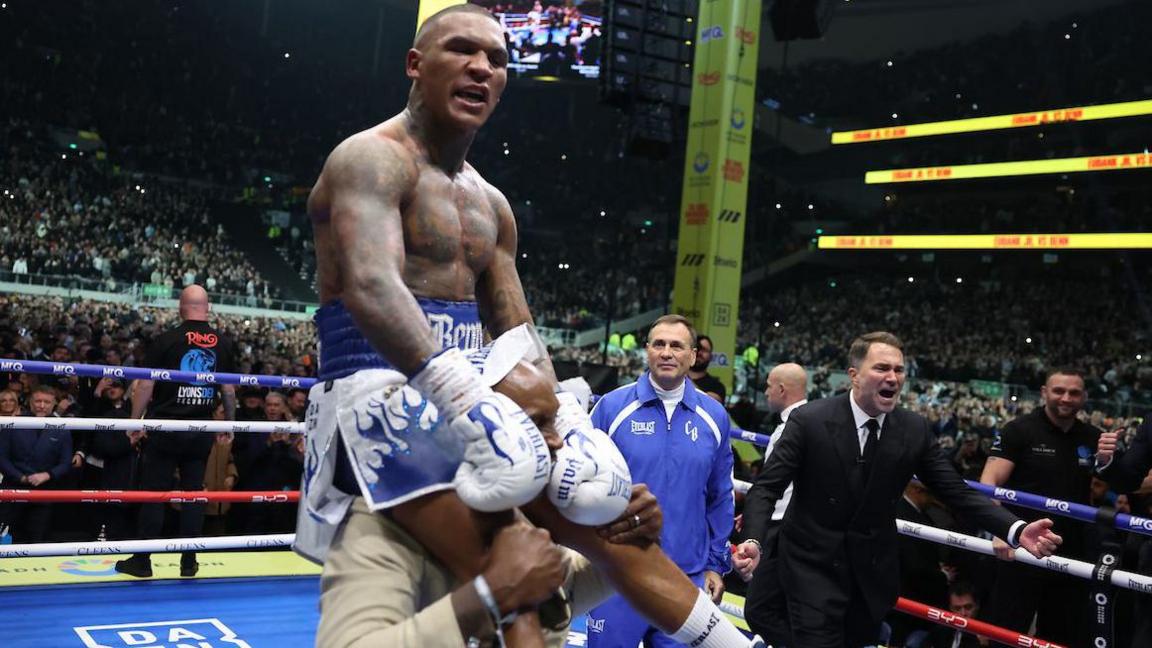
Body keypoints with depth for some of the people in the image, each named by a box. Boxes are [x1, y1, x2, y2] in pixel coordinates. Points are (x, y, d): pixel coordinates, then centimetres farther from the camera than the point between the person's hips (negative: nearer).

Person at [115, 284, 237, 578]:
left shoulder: (166, 340, -7)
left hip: (164, 427, -2)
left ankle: (142, 561, 11)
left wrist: (134, 422, 2)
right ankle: (189, 562, 13)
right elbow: (229, 390, 7)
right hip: (202, 430, 3)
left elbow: (145, 385, -7)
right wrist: (230, 424, 18)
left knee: (153, 493, 5)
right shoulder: (224, 344, 1)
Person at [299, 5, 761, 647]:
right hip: (383, 393, -8)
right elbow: (371, 288, -27)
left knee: (605, 519, 4)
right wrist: (464, 395, -39)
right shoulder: (373, 158, -9)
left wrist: (567, 417, 1)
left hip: (469, 395, 8)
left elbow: (517, 331, 16)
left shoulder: (491, 204, 17)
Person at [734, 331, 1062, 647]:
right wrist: (752, 539, -31)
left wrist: (1016, 530, -16)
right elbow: (767, 487, -13)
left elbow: (956, 491, -2)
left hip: (871, 571, 4)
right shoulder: (810, 420, -14)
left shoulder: (914, 429, -4)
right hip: (813, 565, -4)